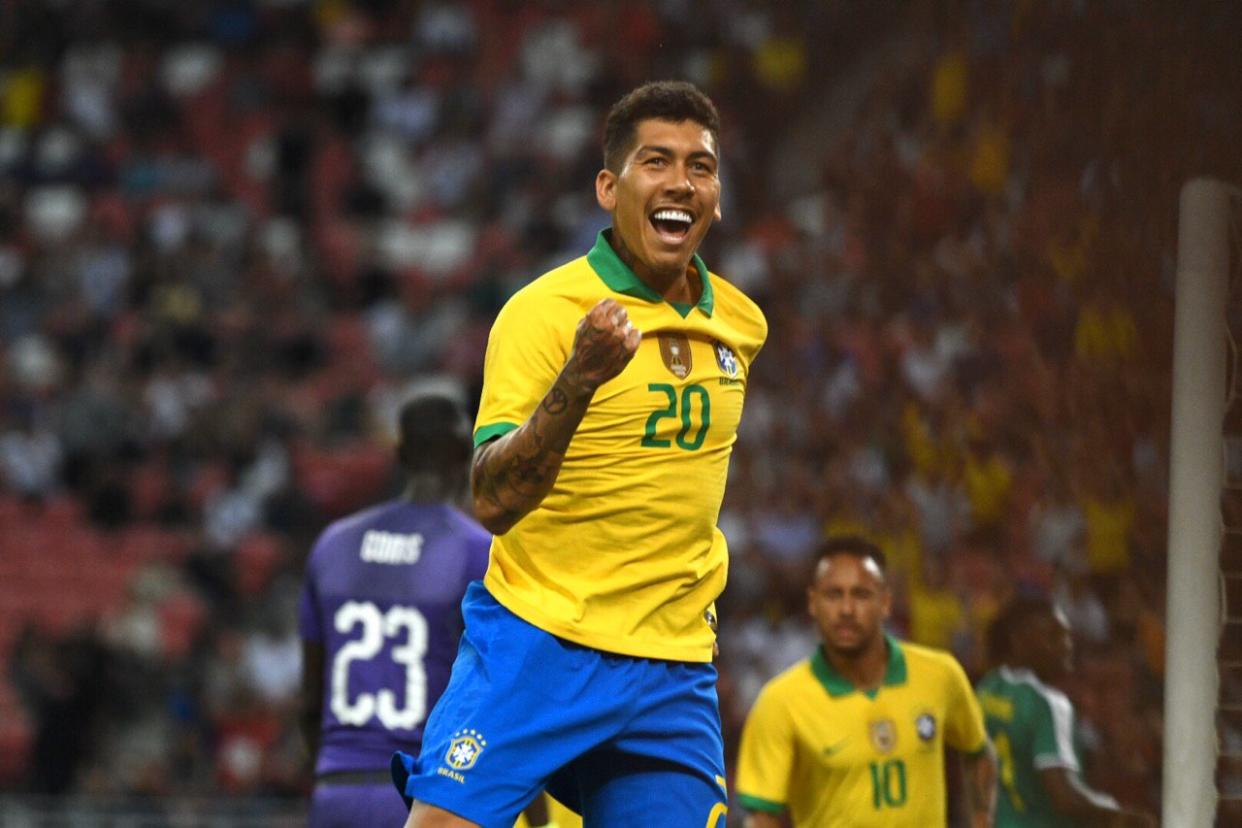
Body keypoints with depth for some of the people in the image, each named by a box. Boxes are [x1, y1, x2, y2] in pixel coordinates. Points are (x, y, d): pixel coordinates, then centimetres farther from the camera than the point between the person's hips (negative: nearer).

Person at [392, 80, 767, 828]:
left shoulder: (742, 325, 9)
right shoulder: (543, 311, -10)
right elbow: (493, 501, -21)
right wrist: (580, 377, -34)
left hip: (673, 666, 5)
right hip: (534, 645, -5)